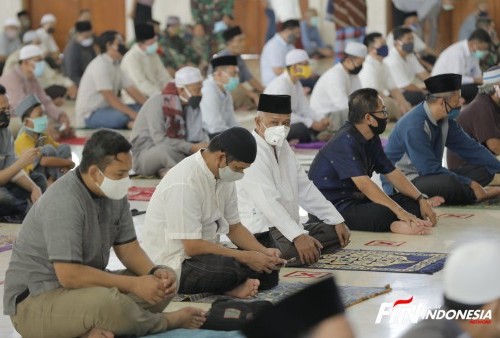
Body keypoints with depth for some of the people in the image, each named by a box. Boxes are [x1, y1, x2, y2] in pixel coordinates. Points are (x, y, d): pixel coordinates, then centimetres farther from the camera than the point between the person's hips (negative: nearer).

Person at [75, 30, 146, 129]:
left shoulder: (115, 65, 12)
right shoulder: (100, 65, -16)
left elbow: (132, 90, 7)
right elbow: (109, 96, -23)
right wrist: (132, 113, -30)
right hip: (89, 115, -10)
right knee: (125, 116, -35)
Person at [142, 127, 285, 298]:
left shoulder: (224, 176, 4)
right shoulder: (184, 184, -24)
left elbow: (234, 227, 12)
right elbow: (192, 247, -24)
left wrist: (264, 251, -5)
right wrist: (245, 257, -20)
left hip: (205, 253, 9)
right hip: (175, 265, -9)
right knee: (232, 267, -35)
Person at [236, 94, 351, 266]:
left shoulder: (282, 146, 14)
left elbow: (305, 188, 16)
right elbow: (268, 202, -27)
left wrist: (337, 221, 9)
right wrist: (298, 236, -36)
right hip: (260, 231, -10)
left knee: (335, 233, 9)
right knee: (303, 252, -33)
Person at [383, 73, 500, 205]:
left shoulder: (446, 120, 0)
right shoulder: (415, 125, -25)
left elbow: (469, 147, 9)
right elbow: (430, 168, -26)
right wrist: (470, 183, -22)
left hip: (429, 176, 9)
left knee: (485, 171, 1)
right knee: (450, 184, -35)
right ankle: (477, 194, -4)